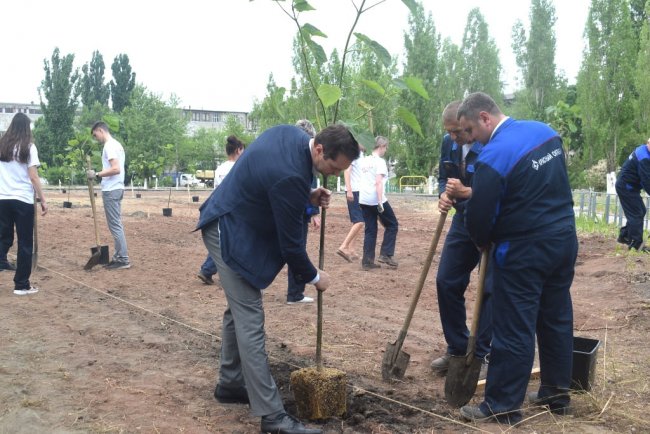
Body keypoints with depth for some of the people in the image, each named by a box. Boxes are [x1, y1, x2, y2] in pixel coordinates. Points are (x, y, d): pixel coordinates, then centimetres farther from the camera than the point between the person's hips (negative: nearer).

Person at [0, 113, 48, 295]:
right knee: (25, 244, 4)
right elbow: (33, 177, -9)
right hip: (23, 200, -4)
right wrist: (43, 200, -5)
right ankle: (22, 285, 8)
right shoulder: (28, 147, -5)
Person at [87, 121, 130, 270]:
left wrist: (97, 174, -18)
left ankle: (124, 260, -6)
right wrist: (99, 174, 13)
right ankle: (118, 257, 17)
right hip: (115, 189, 10)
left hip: (111, 190, -10)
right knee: (116, 225, 13)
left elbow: (116, 169, -23)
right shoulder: (116, 144, 18)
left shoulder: (109, 145, -13)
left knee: (115, 225, -7)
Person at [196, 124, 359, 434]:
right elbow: (290, 242, -22)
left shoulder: (291, 134, -4)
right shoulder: (290, 175, -32)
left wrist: (308, 196, 0)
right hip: (231, 233, -11)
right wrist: (314, 277, -5)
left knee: (239, 309, 18)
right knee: (250, 320, -11)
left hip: (230, 223, 11)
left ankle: (230, 383, 32)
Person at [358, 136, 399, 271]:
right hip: (376, 199, -7)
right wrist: (380, 202, -20)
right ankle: (385, 254, 6)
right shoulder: (380, 161, -8)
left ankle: (367, 262, 7)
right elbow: (378, 182, -17)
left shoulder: (364, 161, 14)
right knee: (392, 224, 11)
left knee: (370, 230, 10)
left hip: (363, 199, 7)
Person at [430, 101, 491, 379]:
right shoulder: (449, 143, -1)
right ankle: (457, 349, 20)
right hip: (463, 221, 7)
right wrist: (444, 195, -11)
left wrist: (466, 192, -35)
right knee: (446, 283, 6)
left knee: (490, 290, -3)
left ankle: (484, 357, 9)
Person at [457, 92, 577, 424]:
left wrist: (484, 242, 6)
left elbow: (478, 216, -14)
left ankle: (503, 407, 8)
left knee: (513, 330, 0)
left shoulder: (493, 156, -20)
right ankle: (556, 394, 29)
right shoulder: (545, 131, 5)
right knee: (557, 319, 16)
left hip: (524, 251, -8)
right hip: (565, 239, 8)